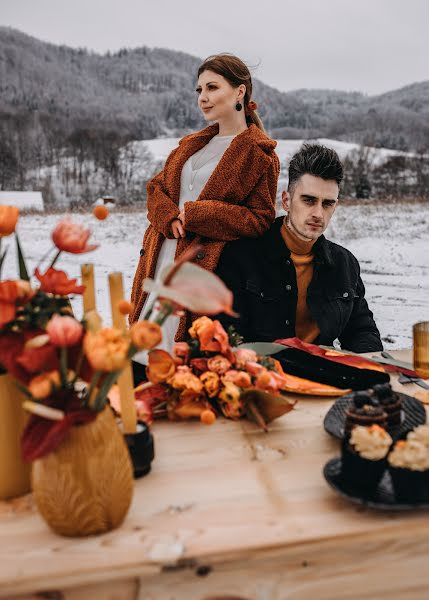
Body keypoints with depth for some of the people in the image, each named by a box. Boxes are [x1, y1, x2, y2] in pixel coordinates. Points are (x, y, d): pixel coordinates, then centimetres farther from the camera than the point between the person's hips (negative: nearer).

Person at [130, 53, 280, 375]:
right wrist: (170, 218, -6)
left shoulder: (260, 154, -3)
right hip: (160, 258, 7)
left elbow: (261, 219, -7)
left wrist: (193, 214, -12)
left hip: (201, 267, -6)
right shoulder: (193, 143, 19)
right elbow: (157, 187, 18)